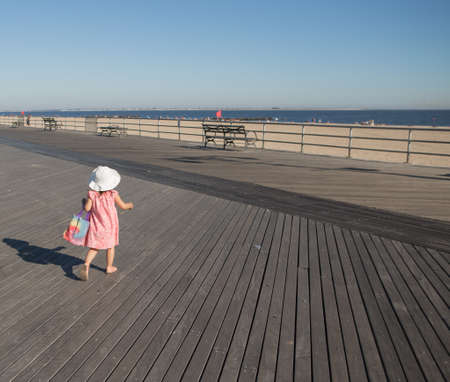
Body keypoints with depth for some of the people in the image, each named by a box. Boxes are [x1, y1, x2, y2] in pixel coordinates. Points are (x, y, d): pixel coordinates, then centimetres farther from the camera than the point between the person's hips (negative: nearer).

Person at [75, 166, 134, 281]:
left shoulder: (91, 194, -16)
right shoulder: (113, 194, -16)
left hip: (95, 226, 1)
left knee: (93, 248, 13)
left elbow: (87, 208, -15)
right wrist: (130, 205, 18)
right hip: (109, 226, -1)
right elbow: (123, 206, -4)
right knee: (110, 246, 19)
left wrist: (85, 202, 7)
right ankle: (109, 267, 31)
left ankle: (86, 264, -8)